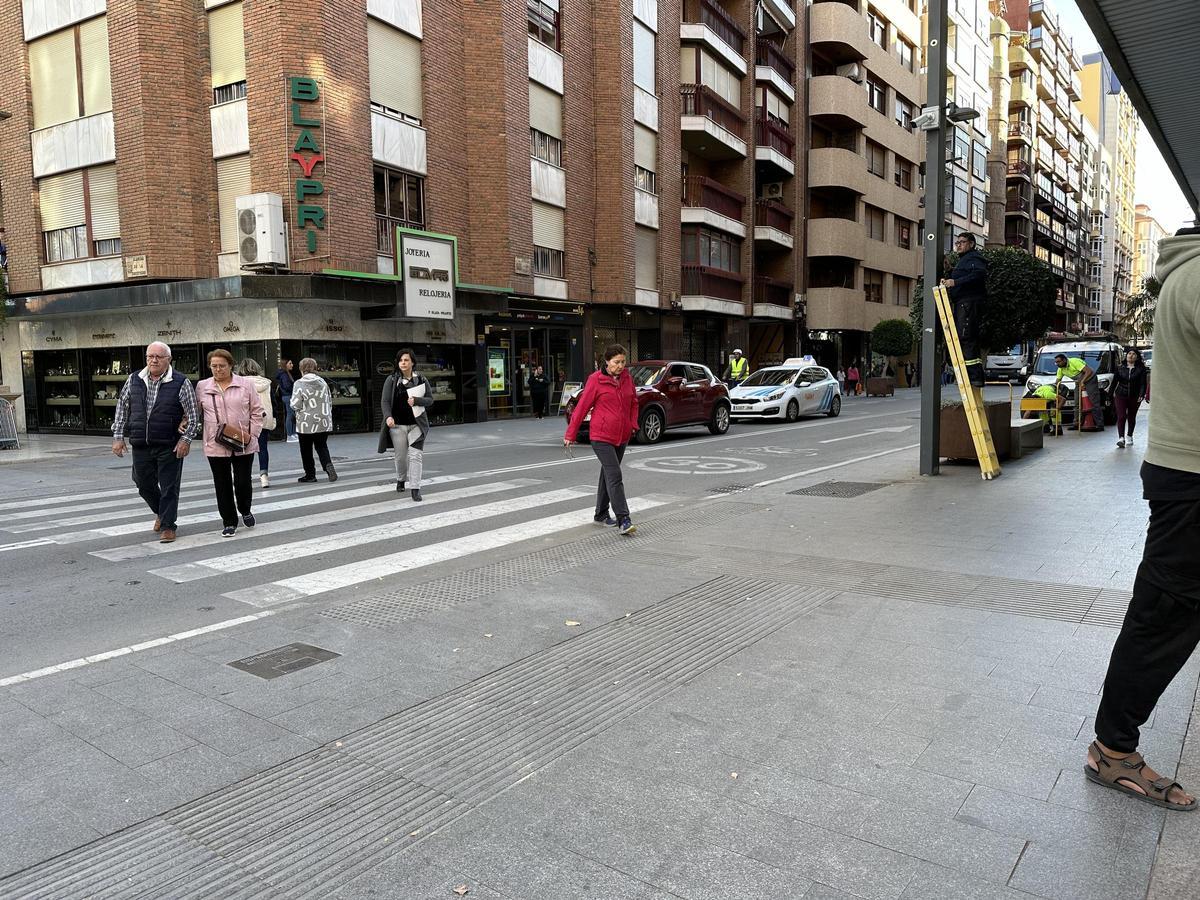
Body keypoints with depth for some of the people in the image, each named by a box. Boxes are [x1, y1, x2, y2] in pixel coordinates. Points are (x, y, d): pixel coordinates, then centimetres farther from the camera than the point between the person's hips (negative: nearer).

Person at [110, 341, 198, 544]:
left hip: (170, 446, -4)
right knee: (144, 484, 14)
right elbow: (122, 408, 13)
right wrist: (118, 436, 8)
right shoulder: (134, 380, 7)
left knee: (169, 487, 1)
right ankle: (161, 512, 39)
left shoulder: (180, 382, -6)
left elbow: (193, 413, -5)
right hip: (140, 445, 4)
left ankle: (168, 526, 13)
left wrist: (186, 439, -12)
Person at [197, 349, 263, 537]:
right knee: (222, 485, 5)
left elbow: (257, 412, 3)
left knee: (243, 482, 1)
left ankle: (245, 511, 30)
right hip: (216, 446, 1)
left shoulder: (245, 384, 1)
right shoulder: (202, 387, 6)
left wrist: (251, 434, -6)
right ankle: (229, 522, 17)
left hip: (243, 445, -1)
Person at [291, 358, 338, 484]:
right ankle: (328, 465, -10)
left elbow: (295, 405, -14)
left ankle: (310, 475, 14)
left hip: (306, 424, -4)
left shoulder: (299, 384, -11)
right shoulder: (322, 382, 3)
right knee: (322, 446, 14)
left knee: (306, 450, 9)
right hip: (324, 423, 4)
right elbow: (330, 402, 9)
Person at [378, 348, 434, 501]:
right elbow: (385, 401, -6)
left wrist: (416, 400, -15)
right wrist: (388, 417, -23)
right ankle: (401, 480, 36)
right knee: (401, 456, 8)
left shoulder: (421, 380, 5)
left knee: (415, 455, -9)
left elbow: (430, 400, 5)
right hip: (397, 425, 0)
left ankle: (415, 489, -6)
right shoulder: (391, 380, 0)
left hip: (417, 424, 0)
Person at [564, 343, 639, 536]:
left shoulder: (627, 377, 6)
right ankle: (623, 520, -15)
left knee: (608, 475, 17)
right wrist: (570, 434, -4)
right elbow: (582, 406, -6)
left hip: (622, 436, 6)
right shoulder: (596, 379, -9)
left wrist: (633, 424, 5)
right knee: (614, 476, -13)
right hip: (601, 436, -6)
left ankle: (601, 515, 29)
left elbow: (634, 402, 19)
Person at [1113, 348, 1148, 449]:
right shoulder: (1120, 368, 4)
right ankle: (1121, 438, -17)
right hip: (1121, 395, 0)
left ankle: (1130, 436, 28)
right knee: (1121, 416, -11)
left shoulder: (1141, 369, 0)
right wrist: (1112, 392, 10)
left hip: (1134, 397, 0)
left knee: (1131, 417, 12)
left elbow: (1143, 383, -4)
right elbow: (1115, 380, 10)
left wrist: (1141, 395, -14)